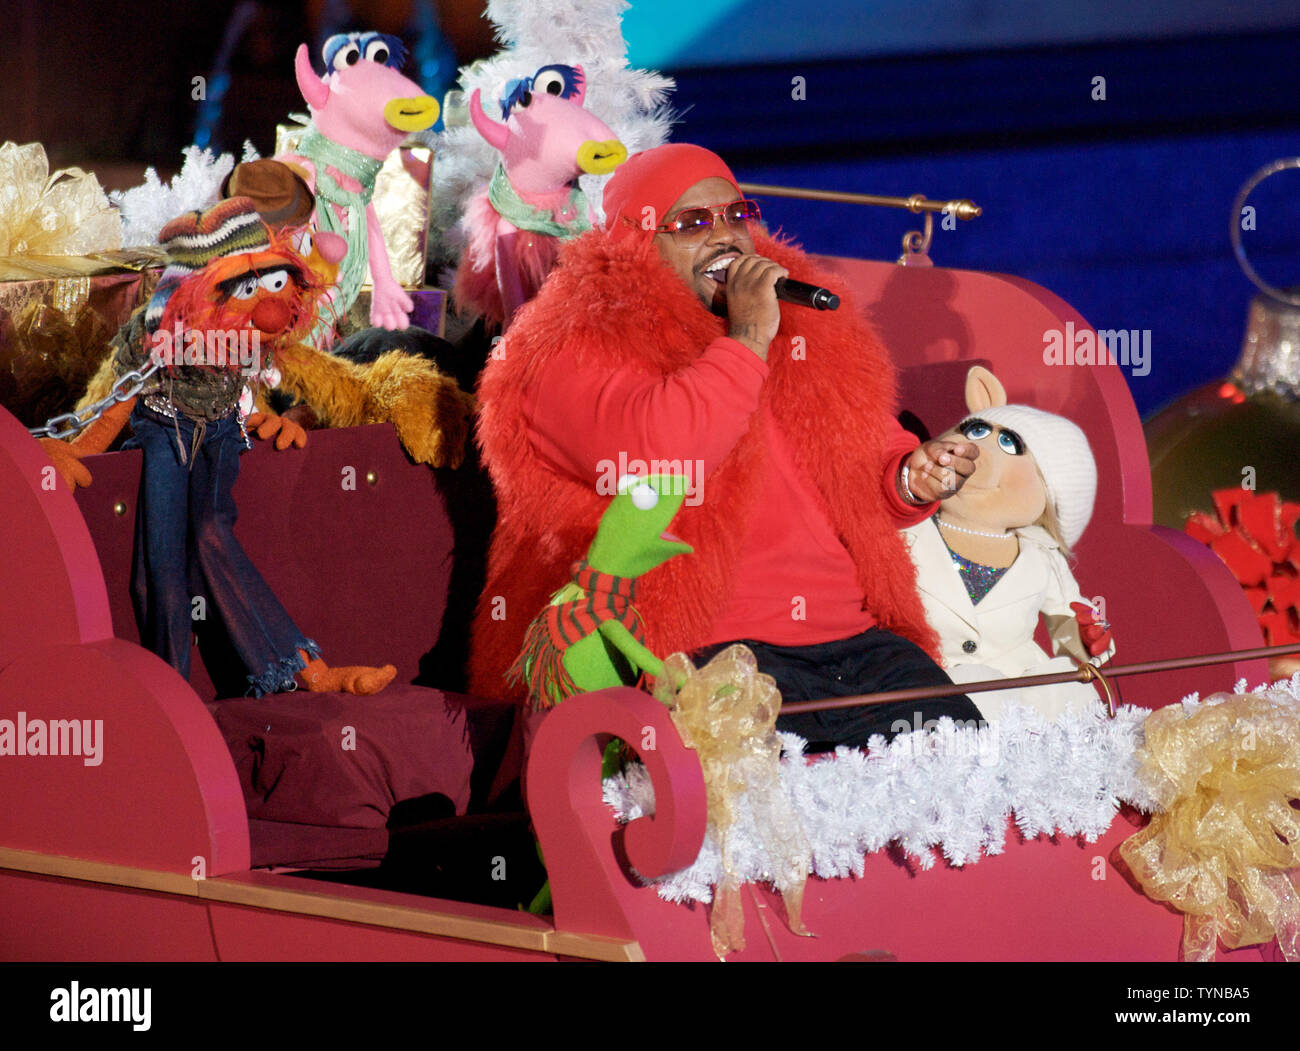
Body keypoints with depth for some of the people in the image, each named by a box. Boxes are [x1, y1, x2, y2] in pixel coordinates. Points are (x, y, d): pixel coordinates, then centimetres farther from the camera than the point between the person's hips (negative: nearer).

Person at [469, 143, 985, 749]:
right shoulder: (578, 344, 0)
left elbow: (864, 460, 33)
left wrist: (911, 480, 9)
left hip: (855, 638, 6)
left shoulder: (803, 326, 21)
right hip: (696, 649, -6)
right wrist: (746, 339, -13)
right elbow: (648, 457, -20)